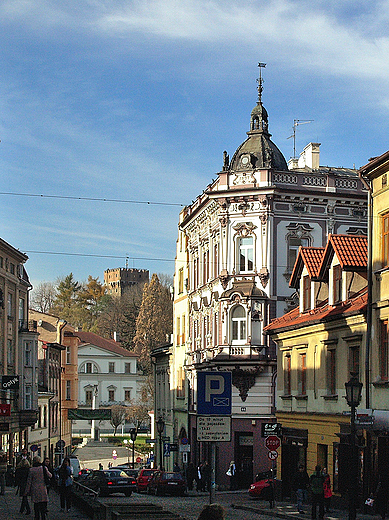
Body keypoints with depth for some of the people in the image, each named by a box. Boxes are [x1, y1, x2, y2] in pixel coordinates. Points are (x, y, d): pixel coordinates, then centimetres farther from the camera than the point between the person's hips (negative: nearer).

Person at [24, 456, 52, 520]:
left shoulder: (31, 470, -7)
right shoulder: (43, 468, -5)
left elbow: (29, 482, -4)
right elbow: (50, 476, 10)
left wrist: (26, 491, 3)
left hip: (35, 490, 0)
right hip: (43, 490, 0)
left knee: (36, 506, 9)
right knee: (43, 505, 4)